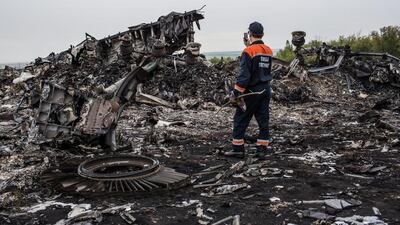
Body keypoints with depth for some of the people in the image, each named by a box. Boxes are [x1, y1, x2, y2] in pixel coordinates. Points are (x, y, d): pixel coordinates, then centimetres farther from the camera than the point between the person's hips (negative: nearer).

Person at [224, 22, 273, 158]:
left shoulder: (248, 51, -14)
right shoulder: (268, 51, 7)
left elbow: (244, 75, -18)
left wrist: (236, 93, -15)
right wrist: (250, 46, 20)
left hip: (252, 91, -7)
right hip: (266, 90, 7)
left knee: (240, 119, 4)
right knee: (263, 120, 9)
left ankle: (238, 149, 9)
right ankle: (262, 150, 12)